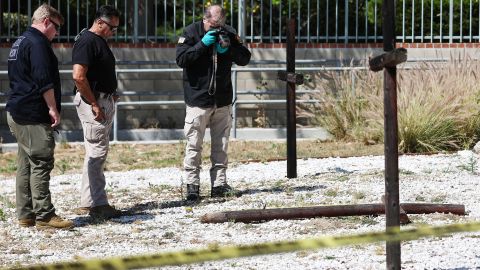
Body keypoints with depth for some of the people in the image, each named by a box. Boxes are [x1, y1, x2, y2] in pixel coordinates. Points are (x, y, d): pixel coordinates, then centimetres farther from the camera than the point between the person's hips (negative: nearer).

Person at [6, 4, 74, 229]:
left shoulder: (20, 43, 20)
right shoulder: (37, 43, -12)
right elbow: (44, 80, -21)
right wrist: (53, 108, -16)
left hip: (17, 113, 10)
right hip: (33, 117, -10)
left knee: (26, 164, 11)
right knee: (41, 163, -9)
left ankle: (26, 215, 13)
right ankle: (44, 216, -10)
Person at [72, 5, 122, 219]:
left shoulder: (100, 41, 17)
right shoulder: (86, 41, -15)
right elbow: (79, 76, -23)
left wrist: (112, 96, 14)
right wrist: (94, 104, -20)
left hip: (105, 102, 10)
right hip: (92, 103, -10)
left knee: (98, 153, 11)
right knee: (97, 153, -9)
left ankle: (88, 203, 16)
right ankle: (96, 204, -8)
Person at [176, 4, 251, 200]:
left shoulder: (229, 34, 5)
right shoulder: (191, 33, -4)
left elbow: (245, 59, 4)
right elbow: (181, 59, -13)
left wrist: (227, 49, -14)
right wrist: (202, 44, -19)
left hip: (223, 100, 4)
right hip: (198, 99, -4)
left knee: (221, 145, 6)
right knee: (194, 145, -4)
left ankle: (219, 184, 12)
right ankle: (192, 185, 2)